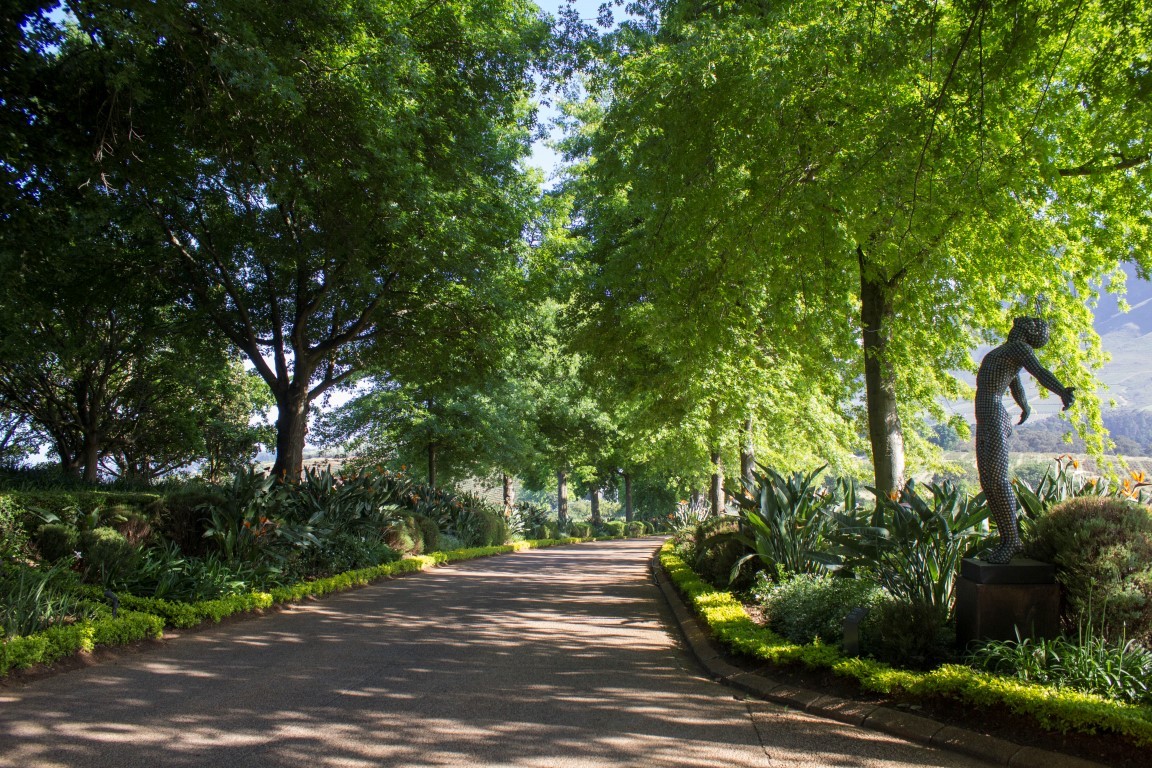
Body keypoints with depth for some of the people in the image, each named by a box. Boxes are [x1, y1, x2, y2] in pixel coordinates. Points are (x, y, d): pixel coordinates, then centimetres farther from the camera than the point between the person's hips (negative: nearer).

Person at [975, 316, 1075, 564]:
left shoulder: (1020, 348, -3)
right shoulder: (1003, 351, 23)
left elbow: (1040, 371, -24)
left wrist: (1061, 391, -44)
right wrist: (1024, 406, 61)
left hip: (994, 418, -9)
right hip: (985, 422, 9)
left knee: (997, 480, -10)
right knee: (987, 483, 7)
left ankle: (1012, 540, -2)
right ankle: (1007, 539, 11)